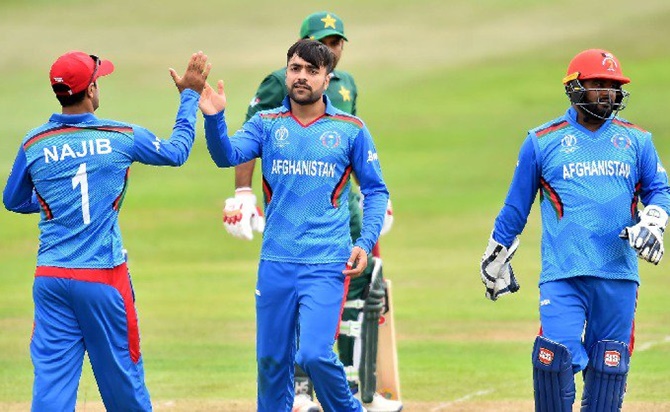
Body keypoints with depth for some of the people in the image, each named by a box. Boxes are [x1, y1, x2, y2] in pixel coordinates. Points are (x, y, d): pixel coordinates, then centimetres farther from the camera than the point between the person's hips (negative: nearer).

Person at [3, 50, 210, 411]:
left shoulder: (34, 144, 1)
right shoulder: (122, 137, -5)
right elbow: (175, 150, 13)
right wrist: (190, 95, 23)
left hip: (50, 280, 2)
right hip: (103, 277, -2)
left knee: (51, 378, 0)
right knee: (121, 374, 10)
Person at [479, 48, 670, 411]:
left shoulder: (636, 140, 12)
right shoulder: (542, 142, 7)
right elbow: (516, 206, 13)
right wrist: (495, 260, 18)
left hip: (618, 274, 2)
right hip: (562, 275, -2)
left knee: (608, 367, 4)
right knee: (555, 359, -16)